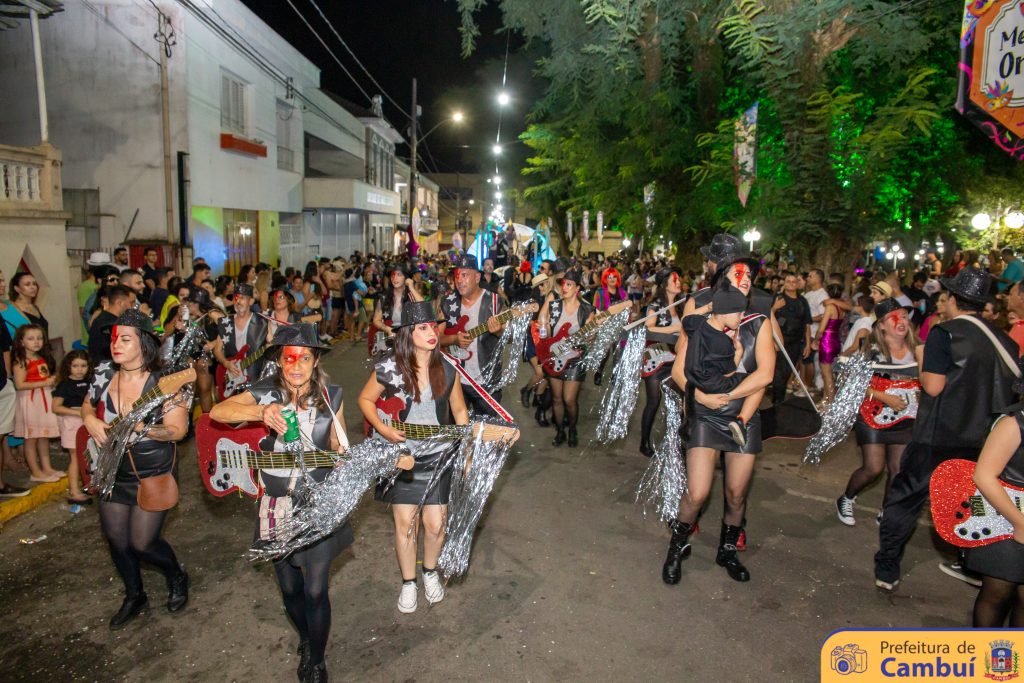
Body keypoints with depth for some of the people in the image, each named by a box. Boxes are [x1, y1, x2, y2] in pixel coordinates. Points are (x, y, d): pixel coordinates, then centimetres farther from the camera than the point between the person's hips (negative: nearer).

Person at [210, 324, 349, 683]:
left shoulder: (330, 396, -7)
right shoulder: (266, 392, -9)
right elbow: (217, 411, -25)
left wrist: (344, 460, -16)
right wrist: (261, 412, -41)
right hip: (277, 503, 1)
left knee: (315, 590, -1)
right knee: (289, 587, 15)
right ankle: (305, 641, 45)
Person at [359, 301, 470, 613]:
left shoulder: (446, 369, -6)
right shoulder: (389, 368, -13)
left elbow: (459, 411, 5)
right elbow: (365, 400, 1)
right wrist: (383, 429, -15)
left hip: (438, 457, 2)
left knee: (435, 523, 5)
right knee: (405, 523, 5)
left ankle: (430, 572, 36)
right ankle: (408, 582, 29)